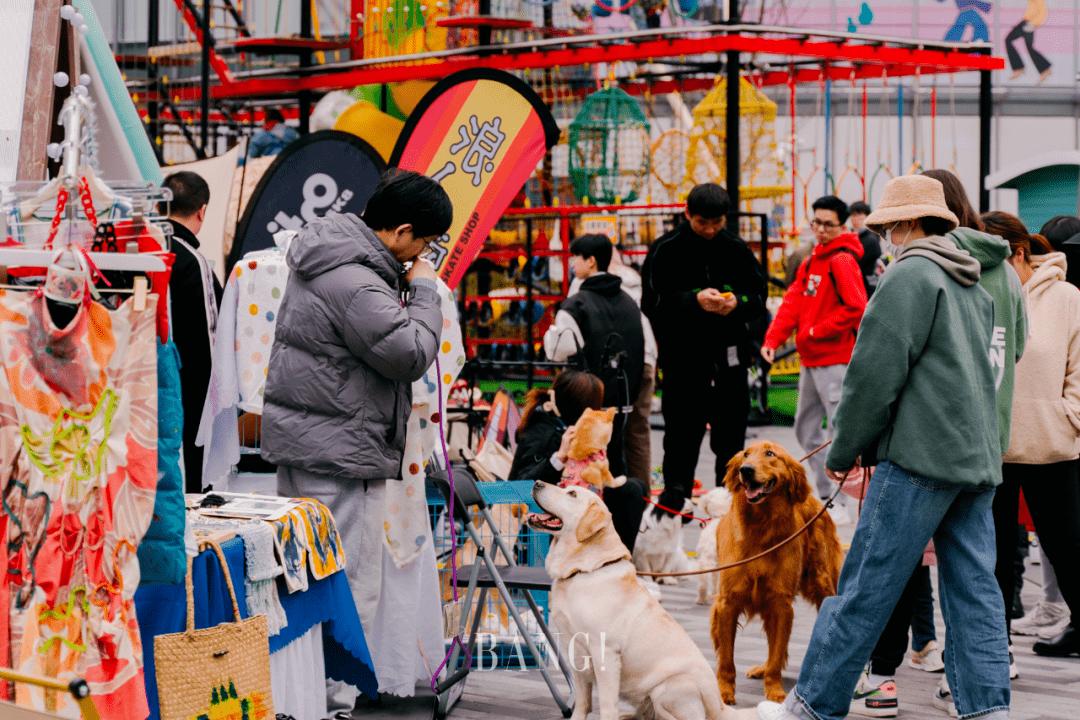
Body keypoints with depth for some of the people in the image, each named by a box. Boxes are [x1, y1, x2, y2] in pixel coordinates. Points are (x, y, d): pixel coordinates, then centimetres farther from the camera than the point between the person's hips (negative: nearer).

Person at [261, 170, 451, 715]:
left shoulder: (326, 256, 12)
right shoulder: (356, 282, -22)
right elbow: (411, 354, -21)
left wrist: (407, 289, 8)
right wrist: (423, 292, -7)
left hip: (299, 442, 11)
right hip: (341, 451, -11)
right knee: (350, 586, -7)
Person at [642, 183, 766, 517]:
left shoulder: (737, 249, 7)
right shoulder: (666, 250, -3)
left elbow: (759, 297, 9)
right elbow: (653, 302, -10)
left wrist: (738, 302, -14)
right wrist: (694, 300, -24)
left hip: (729, 359, 3)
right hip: (682, 360, -3)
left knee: (731, 439, 10)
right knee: (681, 438, -1)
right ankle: (673, 498, 5)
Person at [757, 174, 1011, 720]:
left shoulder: (909, 276, -7)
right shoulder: (974, 287, 19)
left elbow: (875, 373, -12)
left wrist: (844, 451, -1)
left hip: (921, 456, -8)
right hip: (978, 458, 8)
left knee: (865, 587, -5)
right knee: (973, 588, 6)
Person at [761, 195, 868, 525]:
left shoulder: (843, 261, -11)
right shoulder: (811, 262, 15)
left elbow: (856, 309, -20)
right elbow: (794, 302, 10)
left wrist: (817, 331, -13)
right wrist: (773, 339, -3)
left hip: (835, 359, -10)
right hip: (810, 359, 10)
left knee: (840, 431, -7)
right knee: (806, 429, 15)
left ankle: (840, 505, -5)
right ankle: (824, 496, 23)